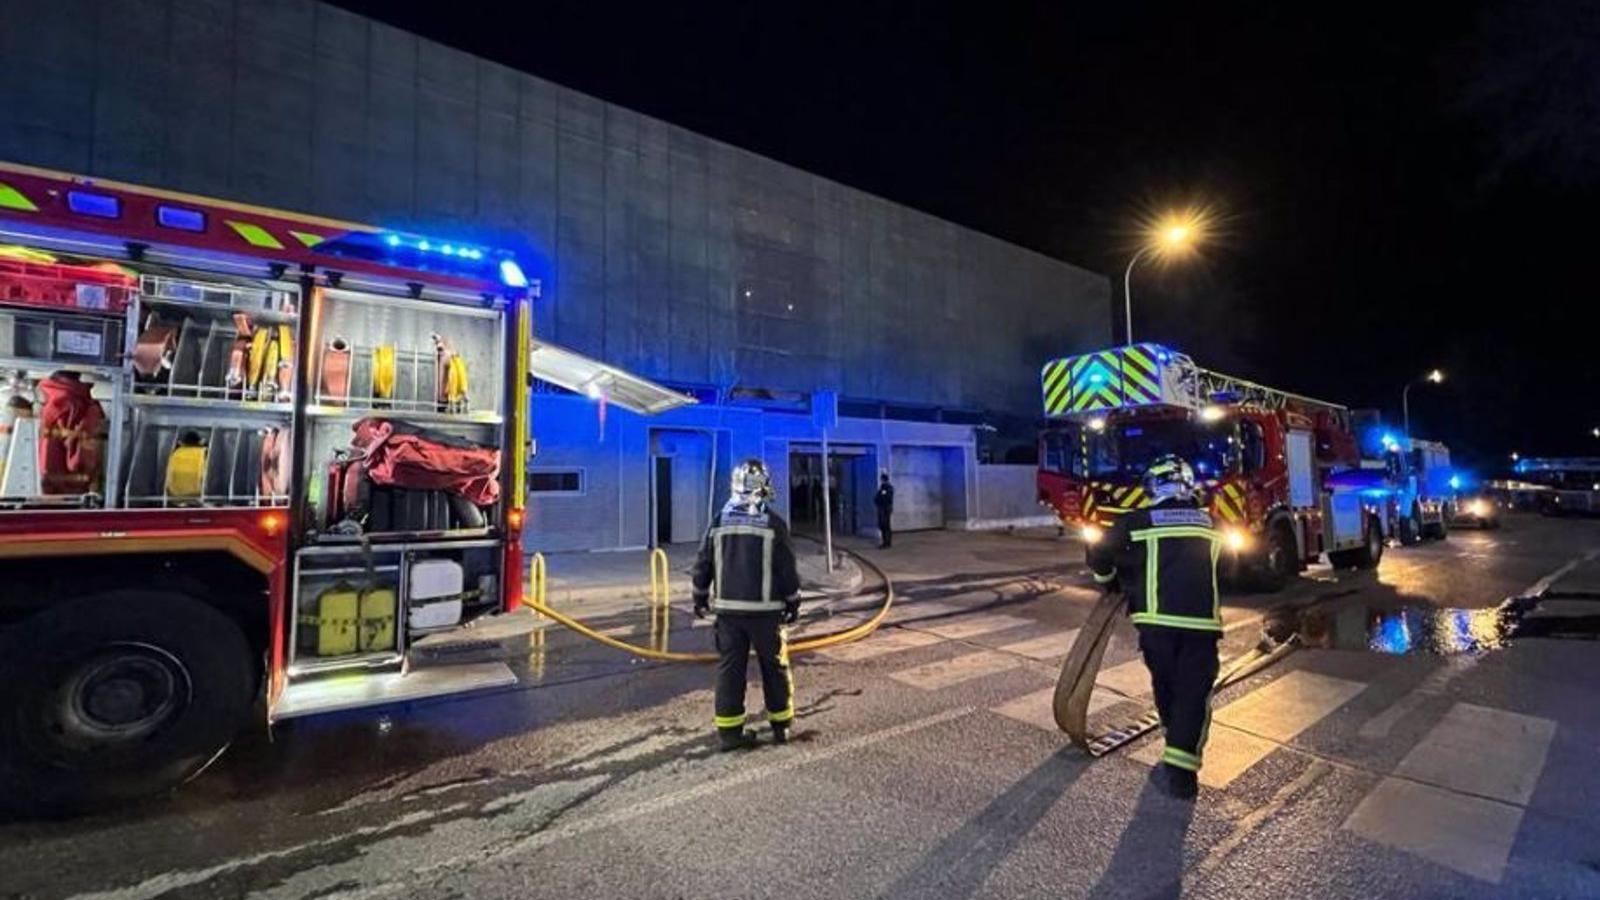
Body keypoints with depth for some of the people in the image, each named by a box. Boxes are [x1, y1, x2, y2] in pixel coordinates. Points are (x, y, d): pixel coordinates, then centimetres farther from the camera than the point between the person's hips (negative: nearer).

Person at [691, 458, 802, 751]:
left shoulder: (719, 522, 1)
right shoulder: (773, 523, -9)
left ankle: (728, 730, 13)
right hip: (765, 609, -3)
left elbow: (702, 565, 5)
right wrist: (793, 602, 5)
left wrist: (700, 598, 18)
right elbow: (787, 569, -7)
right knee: (775, 666, 12)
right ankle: (781, 725, 22)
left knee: (729, 668, 10)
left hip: (727, 609, 3)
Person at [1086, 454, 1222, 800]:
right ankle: (1181, 768, -2)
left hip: (1158, 619, -1)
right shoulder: (1209, 523, 13)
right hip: (1201, 620, 1)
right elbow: (1206, 567, 23)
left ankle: (1179, 747, 37)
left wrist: (1109, 579, 26)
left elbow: (1099, 554, 6)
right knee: (1194, 693, 5)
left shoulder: (1137, 522, 3)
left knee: (1165, 685, 19)